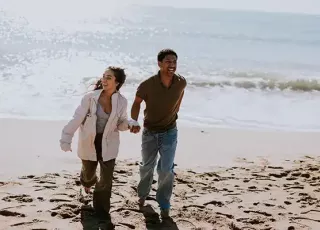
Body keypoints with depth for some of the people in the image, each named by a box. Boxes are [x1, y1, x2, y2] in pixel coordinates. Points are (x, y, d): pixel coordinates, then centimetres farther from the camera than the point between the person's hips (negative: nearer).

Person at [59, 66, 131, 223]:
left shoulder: (121, 102, -11)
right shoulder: (90, 97, -19)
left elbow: (121, 123, 0)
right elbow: (77, 119, -19)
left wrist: (130, 124, -23)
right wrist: (66, 138, -25)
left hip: (108, 145, 1)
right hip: (89, 143, 0)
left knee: (106, 179, 1)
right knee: (88, 172, 22)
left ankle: (101, 208, 24)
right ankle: (87, 182, 62)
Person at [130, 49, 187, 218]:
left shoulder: (181, 82, -17)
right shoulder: (147, 85, -24)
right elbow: (137, 103, -7)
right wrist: (135, 122, -21)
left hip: (169, 132, 0)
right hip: (149, 132, 0)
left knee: (166, 170, -1)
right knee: (147, 167, 19)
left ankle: (164, 205, 17)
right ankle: (142, 195, 45)